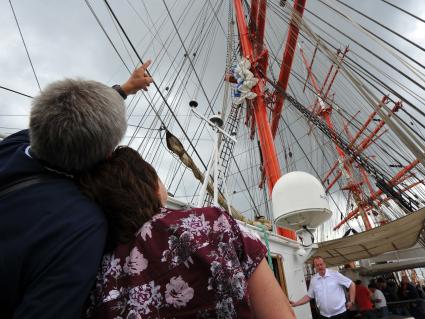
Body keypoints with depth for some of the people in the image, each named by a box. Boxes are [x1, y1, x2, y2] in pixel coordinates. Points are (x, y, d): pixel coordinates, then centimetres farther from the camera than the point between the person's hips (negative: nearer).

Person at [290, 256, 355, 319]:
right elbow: (309, 296, 8)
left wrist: (351, 301, -3)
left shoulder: (335, 274, -8)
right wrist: (296, 303, -2)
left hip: (340, 313, -3)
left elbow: (351, 285, 0)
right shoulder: (313, 280, 1)